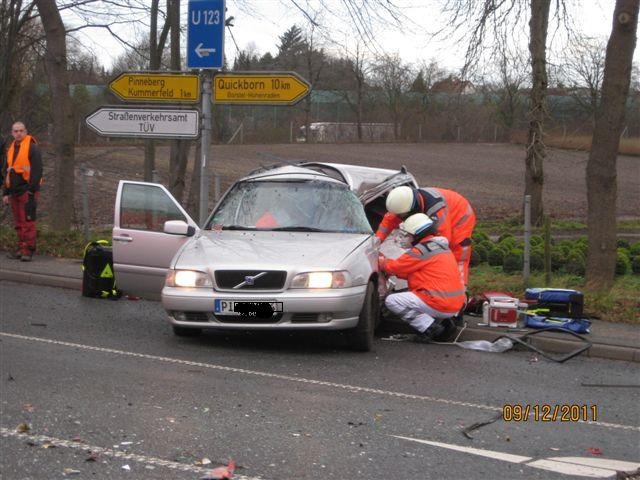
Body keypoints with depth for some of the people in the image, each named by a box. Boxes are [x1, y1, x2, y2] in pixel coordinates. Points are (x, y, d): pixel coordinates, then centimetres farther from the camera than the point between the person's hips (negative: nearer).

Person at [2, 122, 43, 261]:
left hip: (27, 191, -7)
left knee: (28, 221, -8)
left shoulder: (32, 148, -4)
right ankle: (21, 249, 14)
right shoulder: (11, 149, 18)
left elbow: (37, 170, -10)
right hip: (14, 192, 7)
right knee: (18, 223, 9)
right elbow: (5, 172, 23)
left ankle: (28, 250, -7)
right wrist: (5, 192, 16)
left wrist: (32, 190, -16)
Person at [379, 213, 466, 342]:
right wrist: (386, 260, 22)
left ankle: (430, 327, -11)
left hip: (440, 305, -10)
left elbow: (395, 267, -5)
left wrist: (381, 261, 15)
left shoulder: (422, 251, -14)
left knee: (392, 301, -7)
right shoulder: (440, 246, 17)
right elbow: (410, 271, 23)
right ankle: (444, 321, 13)